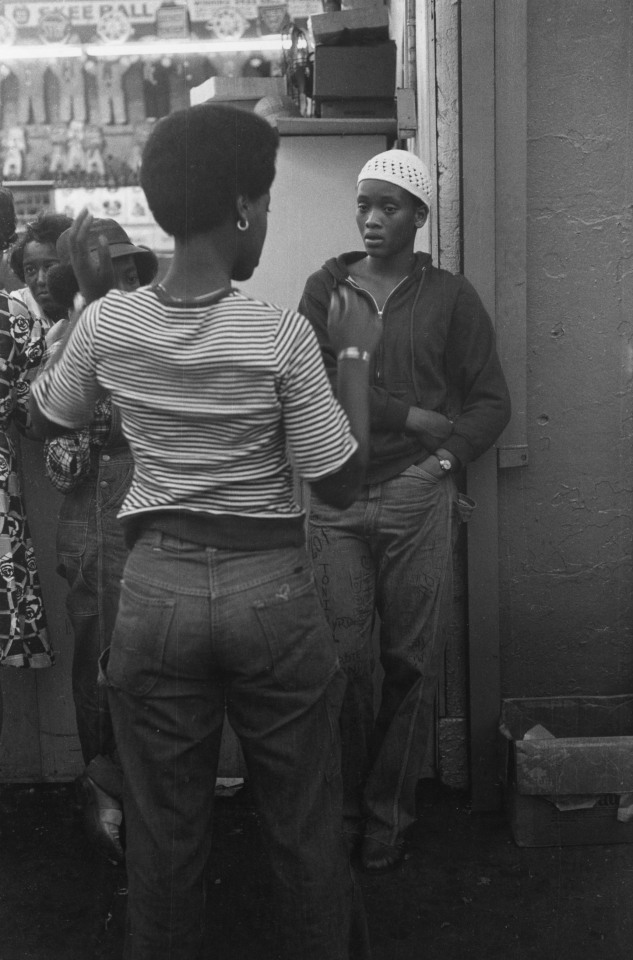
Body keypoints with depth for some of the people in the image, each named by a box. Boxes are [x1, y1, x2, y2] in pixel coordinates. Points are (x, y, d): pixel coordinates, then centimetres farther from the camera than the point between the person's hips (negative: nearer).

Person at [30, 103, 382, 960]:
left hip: (159, 591, 3)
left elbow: (46, 415, 15)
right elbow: (340, 483, -9)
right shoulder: (281, 334, -15)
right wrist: (355, 357, 0)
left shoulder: (107, 325, -5)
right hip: (272, 592, -2)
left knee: (165, 830, 17)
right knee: (305, 825, 16)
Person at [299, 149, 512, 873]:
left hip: (417, 496, 0)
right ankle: (342, 812, 18)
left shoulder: (450, 298, 9)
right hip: (336, 496, 0)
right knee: (343, 661, 1)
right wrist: (412, 417, -10)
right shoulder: (325, 288, 10)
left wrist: (443, 460, -8)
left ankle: (388, 815, 19)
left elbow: (491, 401, 6)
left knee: (411, 664, 4)